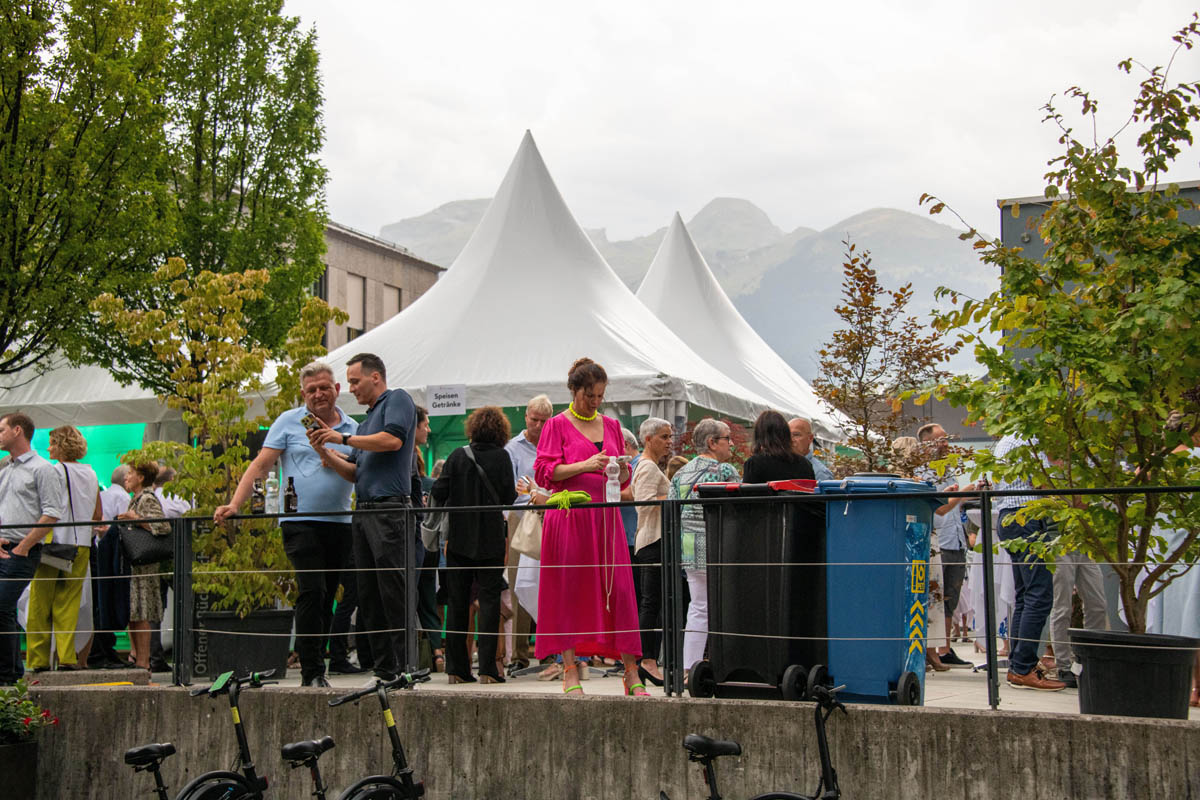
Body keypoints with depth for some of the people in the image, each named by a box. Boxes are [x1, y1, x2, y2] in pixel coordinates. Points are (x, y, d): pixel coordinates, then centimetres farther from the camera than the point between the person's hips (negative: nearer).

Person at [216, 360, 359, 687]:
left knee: (327, 598, 7)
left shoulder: (351, 428, 13)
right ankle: (312, 672, -11)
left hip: (339, 522, 4)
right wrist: (234, 505, -11)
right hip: (300, 521, -4)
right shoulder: (288, 421, 4)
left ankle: (316, 665, 16)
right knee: (311, 592, -14)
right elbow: (260, 466, 0)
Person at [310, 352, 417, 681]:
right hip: (364, 512, 9)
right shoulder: (366, 421, 26)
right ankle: (383, 668, 11)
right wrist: (326, 453, 6)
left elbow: (393, 440, -16)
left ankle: (405, 666, -9)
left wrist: (343, 438, -8)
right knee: (369, 595, 7)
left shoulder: (397, 399, 2)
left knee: (394, 592, -11)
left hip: (390, 509, -9)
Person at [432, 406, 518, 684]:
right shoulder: (501, 456, -6)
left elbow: (439, 493, -3)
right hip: (490, 539, -2)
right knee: (489, 600, 1)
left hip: (459, 538, 2)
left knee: (457, 602, 8)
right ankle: (487, 669, -4)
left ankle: (456, 668, 9)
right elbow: (509, 496, -9)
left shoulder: (457, 456, 0)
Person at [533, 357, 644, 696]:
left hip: (605, 516, 4)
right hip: (569, 515, -4)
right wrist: (584, 465, -15)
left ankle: (631, 673, 0)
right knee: (569, 589, -2)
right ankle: (570, 671, 4)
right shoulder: (558, 425, 3)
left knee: (618, 588, -2)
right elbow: (544, 472, -5)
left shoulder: (611, 425, 17)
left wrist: (622, 469, -4)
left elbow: (623, 480, 19)